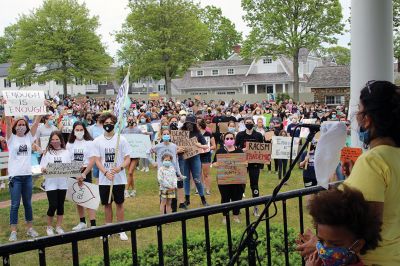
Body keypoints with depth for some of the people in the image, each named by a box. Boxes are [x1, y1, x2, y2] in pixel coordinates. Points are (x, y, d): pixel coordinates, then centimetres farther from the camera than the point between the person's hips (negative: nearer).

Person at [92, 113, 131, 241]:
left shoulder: (121, 139, -3)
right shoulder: (97, 141, 2)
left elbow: (127, 159, -2)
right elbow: (97, 160, 0)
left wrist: (120, 168, -22)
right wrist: (106, 172, -17)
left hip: (119, 179, -1)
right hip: (104, 180, 2)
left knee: (119, 203, 6)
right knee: (107, 204, 10)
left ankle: (121, 230, 15)